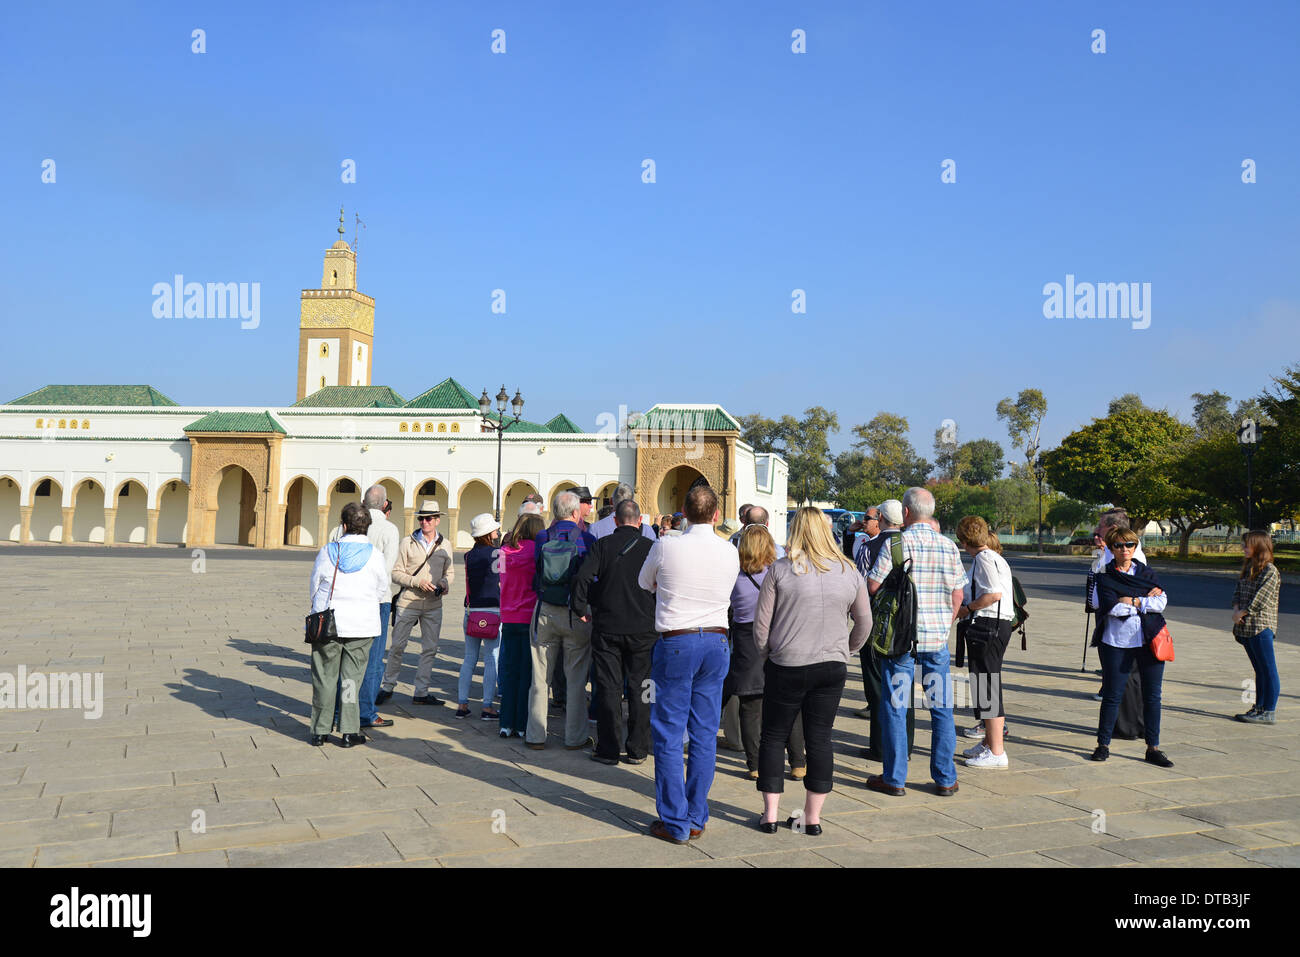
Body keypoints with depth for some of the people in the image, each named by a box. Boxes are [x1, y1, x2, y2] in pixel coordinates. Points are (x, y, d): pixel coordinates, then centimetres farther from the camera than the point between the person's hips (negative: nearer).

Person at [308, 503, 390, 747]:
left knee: (324, 677, 10)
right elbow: (382, 592, 3)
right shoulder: (375, 555, -7)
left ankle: (320, 731, 15)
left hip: (327, 623, 0)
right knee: (352, 678, 8)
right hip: (362, 625, 0)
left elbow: (313, 588, 4)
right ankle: (349, 731, 9)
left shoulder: (327, 551, -5)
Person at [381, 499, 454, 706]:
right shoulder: (407, 543, -1)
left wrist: (445, 583, -4)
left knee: (430, 648, 4)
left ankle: (421, 693, 12)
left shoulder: (445, 545, 8)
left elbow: (449, 572, 17)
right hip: (408, 602, -3)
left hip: (433, 605, 3)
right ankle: (388, 686, 18)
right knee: (397, 646, 2)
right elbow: (396, 573, -3)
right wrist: (417, 582, -16)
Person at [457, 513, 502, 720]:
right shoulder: (496, 554, -9)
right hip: (492, 611, -5)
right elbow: (502, 583, -5)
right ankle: (487, 707, 1)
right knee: (491, 660, 0)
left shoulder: (469, 555, 7)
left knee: (469, 658, 12)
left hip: (471, 611, 5)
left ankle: (462, 704, 13)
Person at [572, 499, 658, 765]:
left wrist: (581, 608, 2)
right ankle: (637, 750, 13)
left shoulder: (602, 545, -2)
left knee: (608, 688, 6)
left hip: (607, 627, 0)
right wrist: (657, 614, 11)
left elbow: (582, 577, -11)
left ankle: (609, 750, 9)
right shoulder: (651, 548, -2)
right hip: (643, 629, 0)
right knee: (639, 688, 8)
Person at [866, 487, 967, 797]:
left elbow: (873, 586, -11)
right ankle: (945, 779, 15)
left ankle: (894, 778, 10)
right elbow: (958, 595, 8)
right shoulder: (949, 547, 4)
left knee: (895, 707, 5)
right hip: (937, 638, 4)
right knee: (941, 707, 10)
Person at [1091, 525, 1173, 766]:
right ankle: (1103, 744, 15)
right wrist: (1147, 601, -7)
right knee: (1112, 695, 2)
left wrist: (1133, 601, -12)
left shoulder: (1146, 572, 10)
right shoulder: (1105, 577, 1)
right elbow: (1112, 608, -14)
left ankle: (1153, 748, 15)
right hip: (1117, 642, -3)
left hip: (1149, 640, 3)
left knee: (1152, 696, 5)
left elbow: (1162, 601, -3)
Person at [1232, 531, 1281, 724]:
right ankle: (1259, 707, 21)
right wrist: (1236, 608, -2)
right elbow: (1238, 590, 15)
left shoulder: (1270, 571, -12)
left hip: (1261, 627, -8)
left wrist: (1241, 613, -9)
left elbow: (1260, 600, -17)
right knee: (1259, 670, 15)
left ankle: (1269, 713, -1)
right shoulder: (1248, 567, 14)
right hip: (1246, 627, 8)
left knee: (1268, 670, -3)